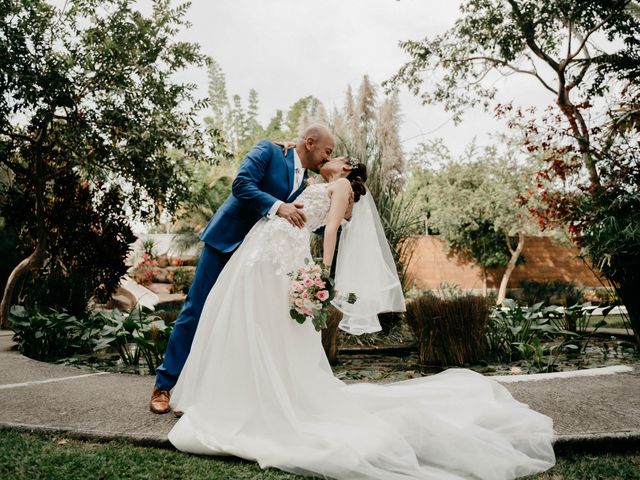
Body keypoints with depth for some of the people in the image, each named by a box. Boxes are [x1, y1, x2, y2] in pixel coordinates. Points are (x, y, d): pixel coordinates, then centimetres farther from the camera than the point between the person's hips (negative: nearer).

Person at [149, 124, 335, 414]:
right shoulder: (268, 151, -5)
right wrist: (277, 206, -29)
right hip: (224, 241, -6)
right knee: (196, 311, -2)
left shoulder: (306, 183, 12)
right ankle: (164, 385, 9)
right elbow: (241, 184, -19)